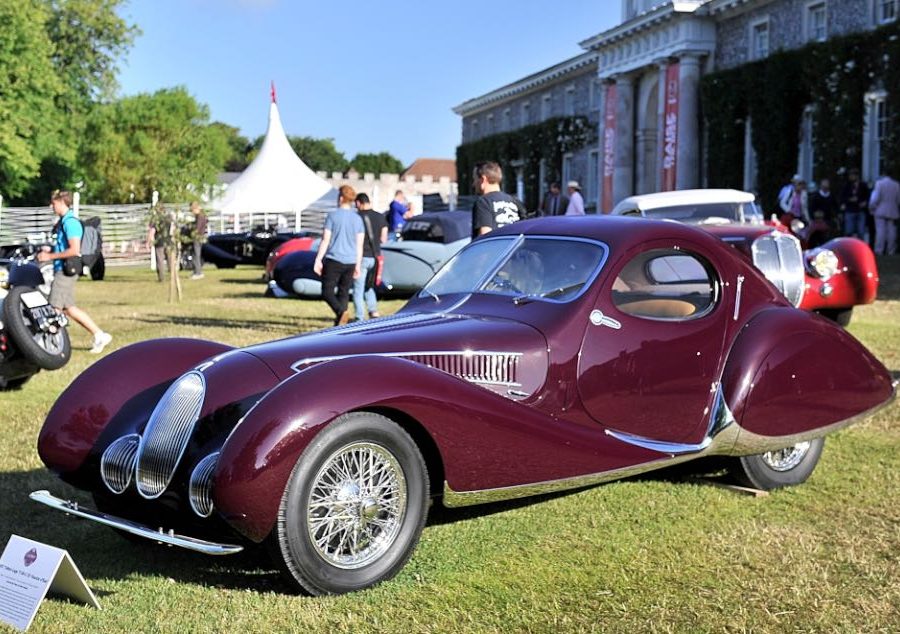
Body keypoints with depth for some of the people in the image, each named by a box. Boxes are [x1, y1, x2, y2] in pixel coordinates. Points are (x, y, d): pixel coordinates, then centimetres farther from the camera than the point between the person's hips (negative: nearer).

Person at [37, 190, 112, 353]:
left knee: (55, 308, -7)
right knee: (68, 308, 11)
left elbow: (74, 250, -23)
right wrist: (47, 252, 9)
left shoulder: (70, 222, -15)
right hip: (61, 270, 10)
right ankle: (99, 335, 13)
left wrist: (50, 256, -18)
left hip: (66, 270, -10)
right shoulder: (62, 221, 16)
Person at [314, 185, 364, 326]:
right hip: (350, 261, 4)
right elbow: (359, 245, 7)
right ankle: (339, 325, 8)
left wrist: (318, 260, -3)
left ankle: (341, 312, -25)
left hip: (333, 260, -4)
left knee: (327, 292, 0)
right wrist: (358, 265, 13)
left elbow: (325, 240, -8)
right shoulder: (357, 219, 7)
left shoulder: (333, 216, -6)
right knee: (344, 293, 11)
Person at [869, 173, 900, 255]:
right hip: (892, 212, 3)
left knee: (880, 230, -4)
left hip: (880, 212, -3)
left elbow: (875, 198, -12)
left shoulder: (879, 183, -8)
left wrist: (872, 208, 0)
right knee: (891, 231, 4)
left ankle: (879, 250, -9)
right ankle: (890, 251, 4)